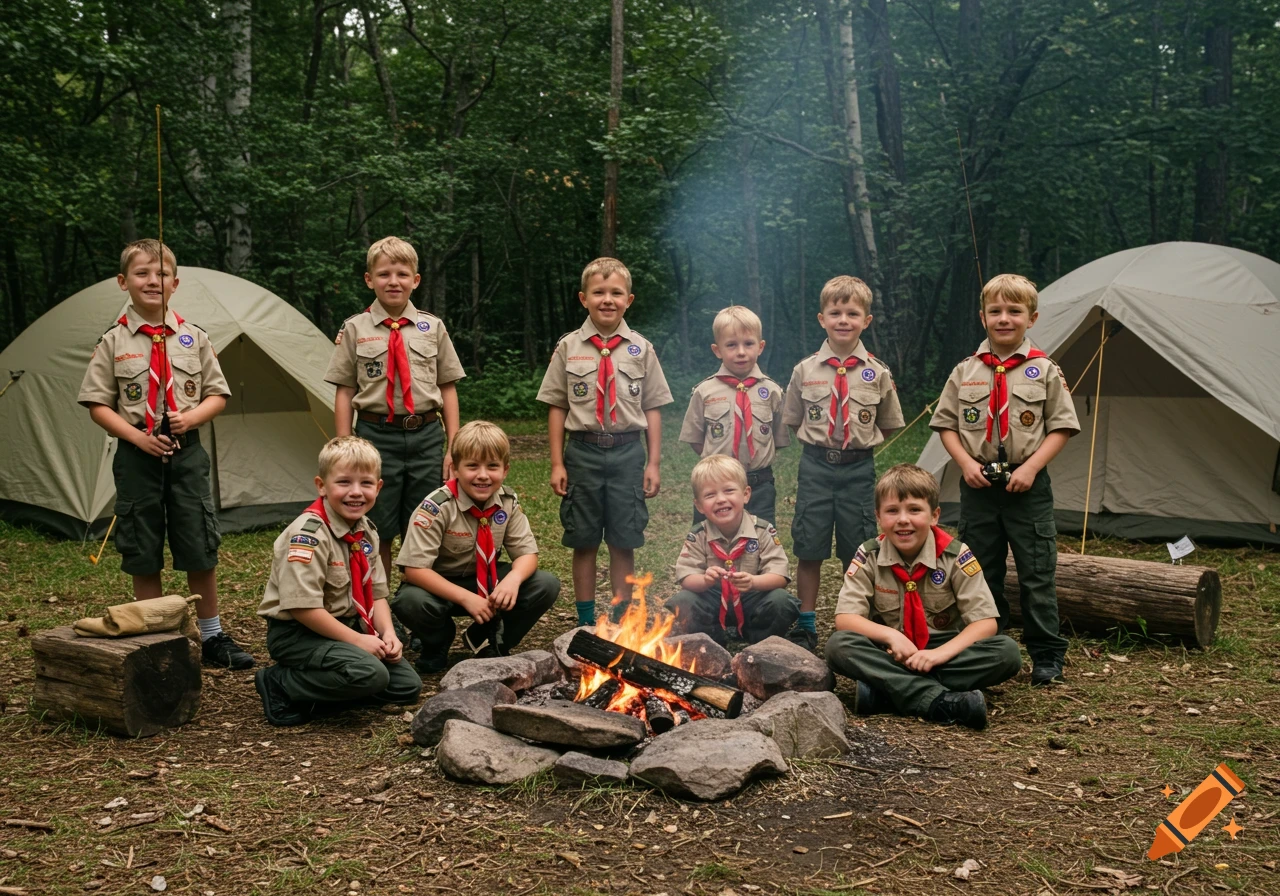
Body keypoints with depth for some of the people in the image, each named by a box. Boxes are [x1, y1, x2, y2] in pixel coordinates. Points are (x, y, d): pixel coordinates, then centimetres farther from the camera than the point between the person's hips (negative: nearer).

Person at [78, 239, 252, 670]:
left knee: (201, 551, 4)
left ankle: (212, 637, 18)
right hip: (137, 456, -1)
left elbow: (217, 395, 8)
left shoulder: (194, 338, 5)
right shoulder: (113, 343, 0)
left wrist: (192, 417, -12)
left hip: (186, 453, 1)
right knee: (143, 555, 5)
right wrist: (137, 438, -13)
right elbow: (99, 405, 0)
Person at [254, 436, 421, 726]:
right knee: (370, 674, -31)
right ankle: (281, 685, -12)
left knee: (408, 685, 4)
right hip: (297, 633, -8)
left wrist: (388, 634, -8)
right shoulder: (309, 533, -23)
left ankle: (316, 693, 5)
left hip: (347, 626, 9)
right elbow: (303, 606, -27)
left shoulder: (367, 532, 3)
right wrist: (357, 640, -24)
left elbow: (376, 594, 9)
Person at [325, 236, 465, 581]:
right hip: (376, 436, -1)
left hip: (426, 436, 1)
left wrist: (453, 448, 3)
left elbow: (448, 389, 9)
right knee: (378, 533, 5)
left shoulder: (433, 328, 6)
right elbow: (344, 394, 3)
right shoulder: (355, 329, 2)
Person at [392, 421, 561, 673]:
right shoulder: (437, 507, -24)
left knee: (547, 586, -17)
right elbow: (415, 569, -27)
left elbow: (527, 553, -7)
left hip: (486, 580, 4)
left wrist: (514, 578, -32)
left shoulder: (509, 503, -10)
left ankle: (486, 641, 5)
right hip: (439, 585, -4)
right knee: (411, 602, -37)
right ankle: (438, 643, 1)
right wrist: (466, 598, -35)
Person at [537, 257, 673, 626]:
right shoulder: (569, 347, 2)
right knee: (584, 540, 6)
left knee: (624, 541, 6)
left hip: (628, 450, 0)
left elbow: (652, 408, 6)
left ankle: (622, 619, 18)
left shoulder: (641, 349, 4)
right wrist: (557, 463, -1)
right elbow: (557, 407, 3)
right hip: (583, 450, 0)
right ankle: (586, 620, 17)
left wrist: (654, 463, 2)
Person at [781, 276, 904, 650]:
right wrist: (819, 441, 5)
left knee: (857, 553, 7)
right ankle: (806, 626, 18)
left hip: (859, 468, 0)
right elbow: (793, 422, 12)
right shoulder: (805, 370, 0)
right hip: (815, 466, 0)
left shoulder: (878, 373, 0)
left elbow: (889, 425, 11)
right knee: (809, 549, 5)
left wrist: (860, 443, 4)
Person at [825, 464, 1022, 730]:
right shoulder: (869, 556, -8)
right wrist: (890, 635, -28)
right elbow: (845, 618, -11)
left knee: (1008, 652, -26)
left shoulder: (956, 556, -10)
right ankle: (939, 700, -38)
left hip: (941, 651, 0)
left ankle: (886, 689, -30)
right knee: (838, 646, -29)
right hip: (893, 654, 0)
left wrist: (941, 653, -29)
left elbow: (986, 622, -13)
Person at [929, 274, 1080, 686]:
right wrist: (966, 463, -8)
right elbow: (946, 424, 7)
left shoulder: (1045, 371, 0)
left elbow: (1060, 427, 0)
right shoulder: (965, 372, 4)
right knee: (981, 574, 10)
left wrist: (1031, 467, -12)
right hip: (978, 486, 2)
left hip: (1028, 487, -2)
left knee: (1037, 574, 1)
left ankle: (1047, 656, 12)